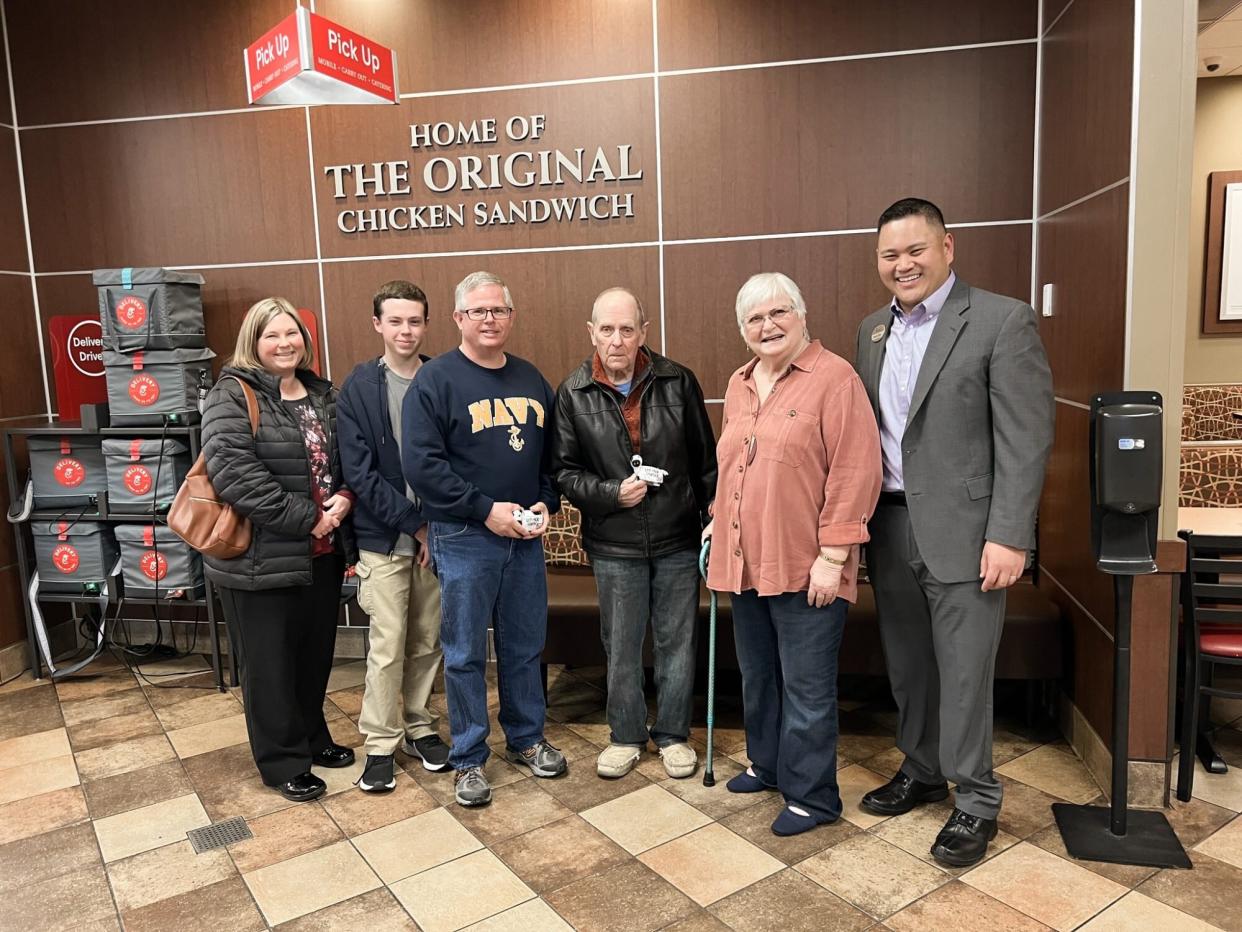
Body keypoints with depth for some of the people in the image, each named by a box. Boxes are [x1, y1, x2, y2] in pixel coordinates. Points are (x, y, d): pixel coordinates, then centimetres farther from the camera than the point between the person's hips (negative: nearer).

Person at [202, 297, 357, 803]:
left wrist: (346, 497, -7)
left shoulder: (324, 395, 10)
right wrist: (306, 518, -21)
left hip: (321, 553, 6)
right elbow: (234, 473, -22)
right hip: (261, 557, -6)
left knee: (315, 652, 19)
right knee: (270, 663, 8)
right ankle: (283, 762, 24)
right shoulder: (231, 397, -11)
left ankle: (312, 737, 39)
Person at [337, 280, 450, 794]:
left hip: (435, 534, 2)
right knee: (388, 644, 1)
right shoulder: (359, 388, -4)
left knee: (427, 641, 12)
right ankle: (381, 742, 18)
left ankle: (417, 725, 30)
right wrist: (412, 523, -13)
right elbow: (359, 472, -9)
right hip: (383, 538, -2)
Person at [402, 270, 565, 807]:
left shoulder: (531, 380, 10)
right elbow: (421, 464, -14)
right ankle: (469, 760, 21)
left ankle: (526, 739, 34)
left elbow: (552, 455, 16)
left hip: (525, 537, 5)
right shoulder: (435, 380, -7)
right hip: (464, 538, -5)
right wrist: (486, 509, -17)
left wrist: (546, 504, -1)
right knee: (465, 653, 5)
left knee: (525, 646, 15)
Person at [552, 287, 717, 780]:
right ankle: (626, 735, 33)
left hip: (678, 540, 0)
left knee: (677, 643, 12)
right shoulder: (573, 393, -4)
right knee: (621, 647, 13)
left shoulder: (678, 382, -4)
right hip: (614, 545, 0)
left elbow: (705, 459, 1)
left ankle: (673, 734, 32)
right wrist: (612, 494, -16)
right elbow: (564, 471, -2)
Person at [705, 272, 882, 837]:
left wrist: (833, 555, -17)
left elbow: (856, 472, -15)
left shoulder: (833, 378, -10)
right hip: (746, 562, 7)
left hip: (804, 568, -7)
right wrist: (720, 519, 14)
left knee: (806, 685, 5)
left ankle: (811, 795, 22)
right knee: (757, 676, 20)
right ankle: (768, 764, 40)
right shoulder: (739, 386, 13)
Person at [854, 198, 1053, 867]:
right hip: (889, 528, 6)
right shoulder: (873, 329, 10)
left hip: (961, 532, -6)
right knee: (906, 666, 17)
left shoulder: (1003, 321, -8)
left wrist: (1009, 537, -17)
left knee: (964, 672, 4)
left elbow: (1027, 439, -12)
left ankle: (976, 799, 23)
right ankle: (922, 771, 36)